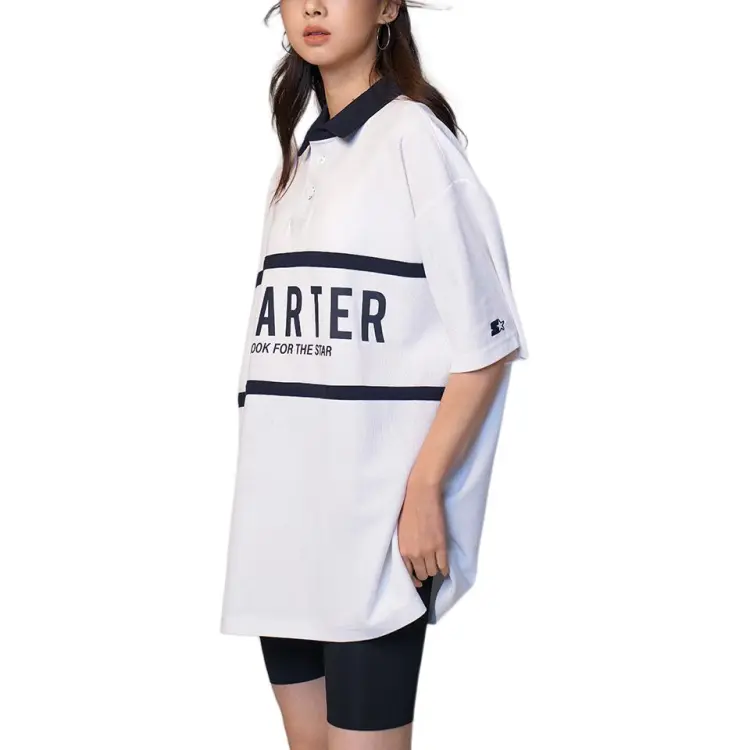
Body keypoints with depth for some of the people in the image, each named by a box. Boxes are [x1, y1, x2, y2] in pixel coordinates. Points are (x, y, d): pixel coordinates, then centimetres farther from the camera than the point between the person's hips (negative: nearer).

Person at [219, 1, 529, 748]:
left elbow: (486, 342, -10)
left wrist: (424, 491, -15)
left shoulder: (412, 136, -6)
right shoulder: (301, 157, 16)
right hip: (283, 505, 7)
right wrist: (264, 490, 13)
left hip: (375, 508, -7)